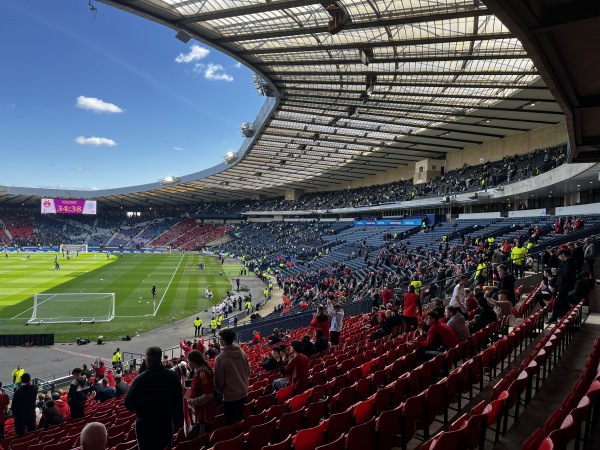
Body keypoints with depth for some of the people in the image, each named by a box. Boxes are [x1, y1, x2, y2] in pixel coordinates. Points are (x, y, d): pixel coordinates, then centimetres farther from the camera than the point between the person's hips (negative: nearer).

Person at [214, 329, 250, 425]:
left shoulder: (220, 358, -23)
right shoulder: (241, 352, -6)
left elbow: (219, 380, -13)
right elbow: (248, 372, 5)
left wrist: (220, 391, 7)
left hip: (230, 395, -5)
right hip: (243, 393, 6)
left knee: (231, 422, 12)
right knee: (239, 419, 23)